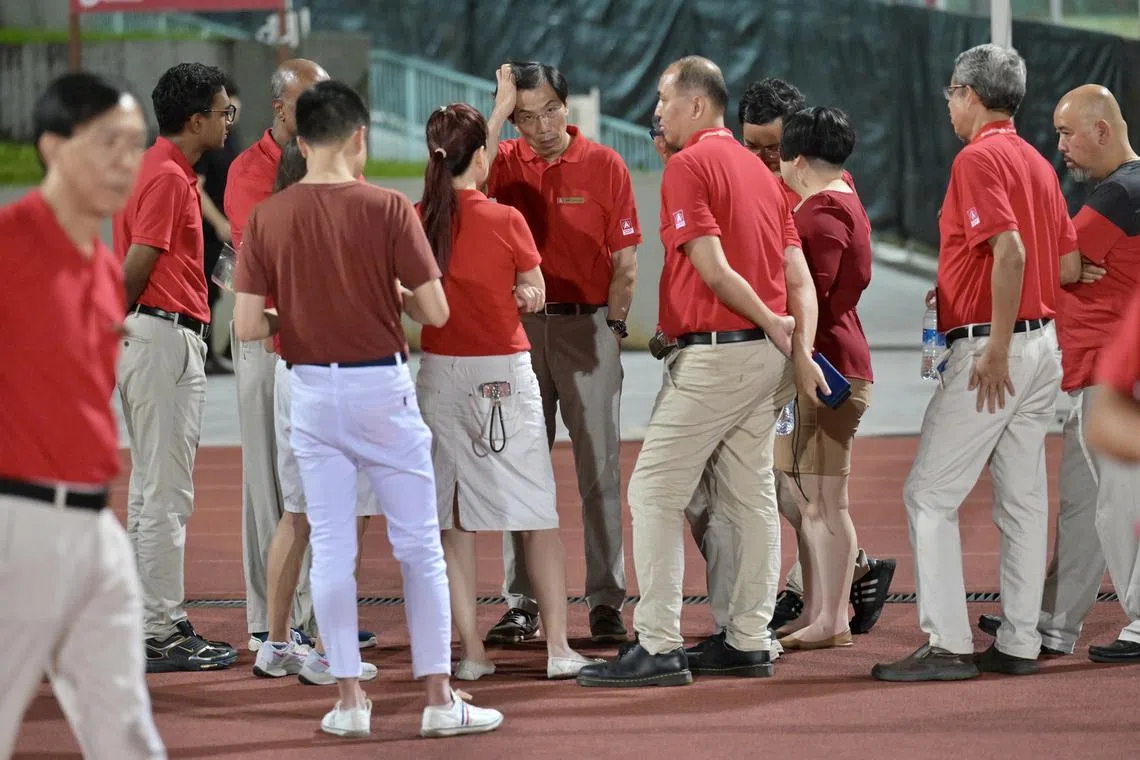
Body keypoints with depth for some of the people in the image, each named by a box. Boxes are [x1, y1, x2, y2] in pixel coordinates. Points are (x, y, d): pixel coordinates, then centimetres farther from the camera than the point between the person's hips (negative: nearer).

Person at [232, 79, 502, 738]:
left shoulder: (268, 218, -3)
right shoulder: (388, 209, -10)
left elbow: (248, 325, -6)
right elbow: (435, 311, -10)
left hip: (311, 389, 2)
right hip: (383, 387, -2)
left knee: (332, 548, 7)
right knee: (419, 545, 6)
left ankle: (349, 697, 7)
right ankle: (439, 696, 7)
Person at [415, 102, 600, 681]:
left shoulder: (416, 221, -3)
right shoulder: (505, 221, -10)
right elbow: (534, 299, 2)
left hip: (439, 373, 3)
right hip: (505, 375, -3)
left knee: (453, 521, 8)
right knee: (538, 514, 4)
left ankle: (470, 650, 6)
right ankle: (558, 648, 3)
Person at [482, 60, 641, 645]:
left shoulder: (604, 166, 1)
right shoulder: (506, 163, 6)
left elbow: (625, 259, 1)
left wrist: (613, 327, -7)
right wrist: (501, 105, -13)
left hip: (588, 327, -2)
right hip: (519, 328, 2)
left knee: (600, 469, 0)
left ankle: (606, 602, 4)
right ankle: (520, 603, 9)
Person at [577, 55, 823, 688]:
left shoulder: (689, 165, -9)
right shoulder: (758, 168, 17)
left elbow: (713, 268, -16)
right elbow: (799, 278, 12)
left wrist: (773, 328, -7)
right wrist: (799, 348, 3)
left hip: (715, 351, -9)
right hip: (767, 356, 9)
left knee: (655, 492, -5)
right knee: (750, 498, 12)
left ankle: (657, 647, -10)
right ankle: (748, 641, 15)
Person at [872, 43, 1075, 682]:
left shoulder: (979, 158, -12)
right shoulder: (1037, 162, 15)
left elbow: (1011, 251, -24)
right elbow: (1067, 261, 18)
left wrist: (997, 349, -23)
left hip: (992, 347, -9)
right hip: (1044, 342, 9)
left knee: (931, 494, -6)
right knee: (1024, 497, 10)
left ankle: (948, 645, -10)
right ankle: (1020, 643, 11)